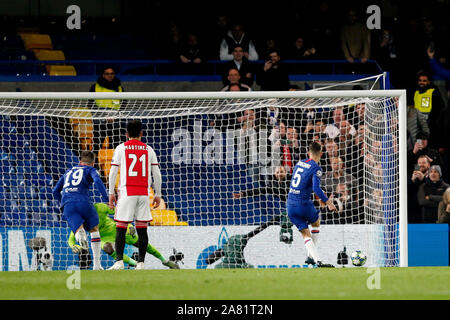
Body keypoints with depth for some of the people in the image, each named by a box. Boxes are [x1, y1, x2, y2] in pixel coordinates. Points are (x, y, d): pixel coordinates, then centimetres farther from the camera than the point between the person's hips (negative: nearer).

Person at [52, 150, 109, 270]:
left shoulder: (68, 172, 32)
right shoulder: (90, 170, 17)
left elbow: (55, 191, 33)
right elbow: (97, 181, -6)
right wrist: (107, 199, -7)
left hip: (67, 205, 2)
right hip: (83, 201, -2)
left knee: (78, 230, -10)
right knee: (94, 230, 18)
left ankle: (80, 233, -50)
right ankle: (97, 264, 14)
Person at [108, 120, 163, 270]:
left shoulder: (121, 148, 3)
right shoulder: (148, 149, 10)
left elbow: (113, 172, -1)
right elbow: (157, 174, 8)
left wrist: (111, 193, 5)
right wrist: (158, 194, 16)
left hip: (127, 192, -2)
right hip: (143, 194, 2)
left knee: (121, 229, -1)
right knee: (142, 229, 4)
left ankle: (119, 261, -11)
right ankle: (141, 263, 1)